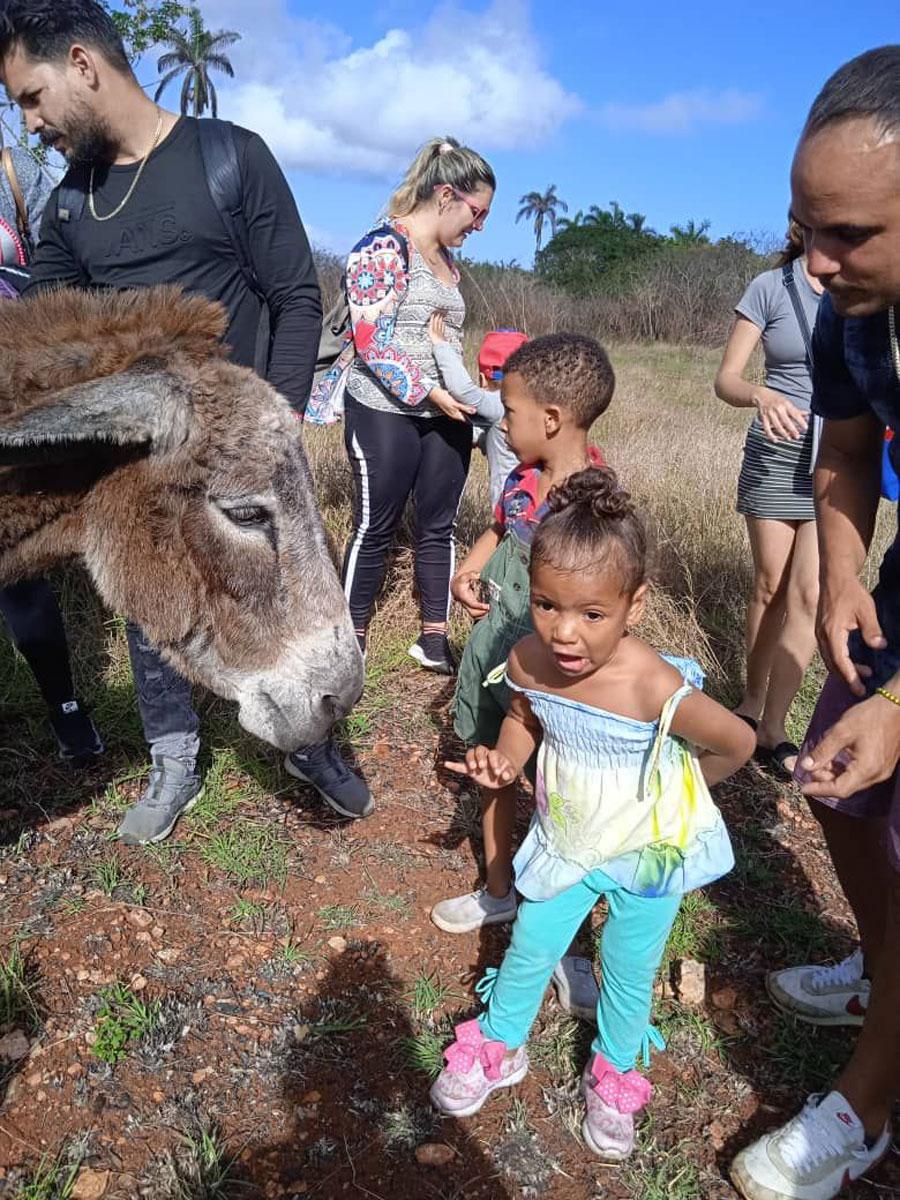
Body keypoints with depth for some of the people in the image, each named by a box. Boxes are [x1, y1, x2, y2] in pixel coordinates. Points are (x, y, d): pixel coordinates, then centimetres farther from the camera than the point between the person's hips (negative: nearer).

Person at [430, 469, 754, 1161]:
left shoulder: (656, 688, -36)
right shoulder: (528, 662, -21)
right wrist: (505, 759, -17)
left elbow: (736, 743, -18)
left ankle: (613, 1073, 48)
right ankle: (498, 1049, 46)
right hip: (564, 844, 3)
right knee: (529, 952, 17)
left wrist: (670, 791, -3)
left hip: (649, 851, -3)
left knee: (629, 972, 18)